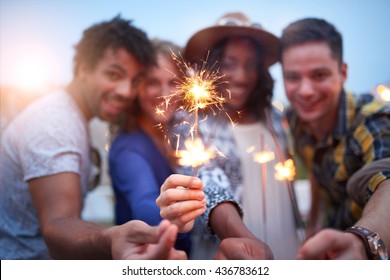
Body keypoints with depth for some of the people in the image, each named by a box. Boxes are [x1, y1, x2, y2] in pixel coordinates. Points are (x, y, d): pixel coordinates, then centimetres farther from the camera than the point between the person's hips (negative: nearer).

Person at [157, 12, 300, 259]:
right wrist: (240, 235, -46)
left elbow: (287, 186, 10)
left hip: (286, 251, 4)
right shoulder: (195, 125, -13)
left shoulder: (276, 119, 3)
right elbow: (206, 179, -30)